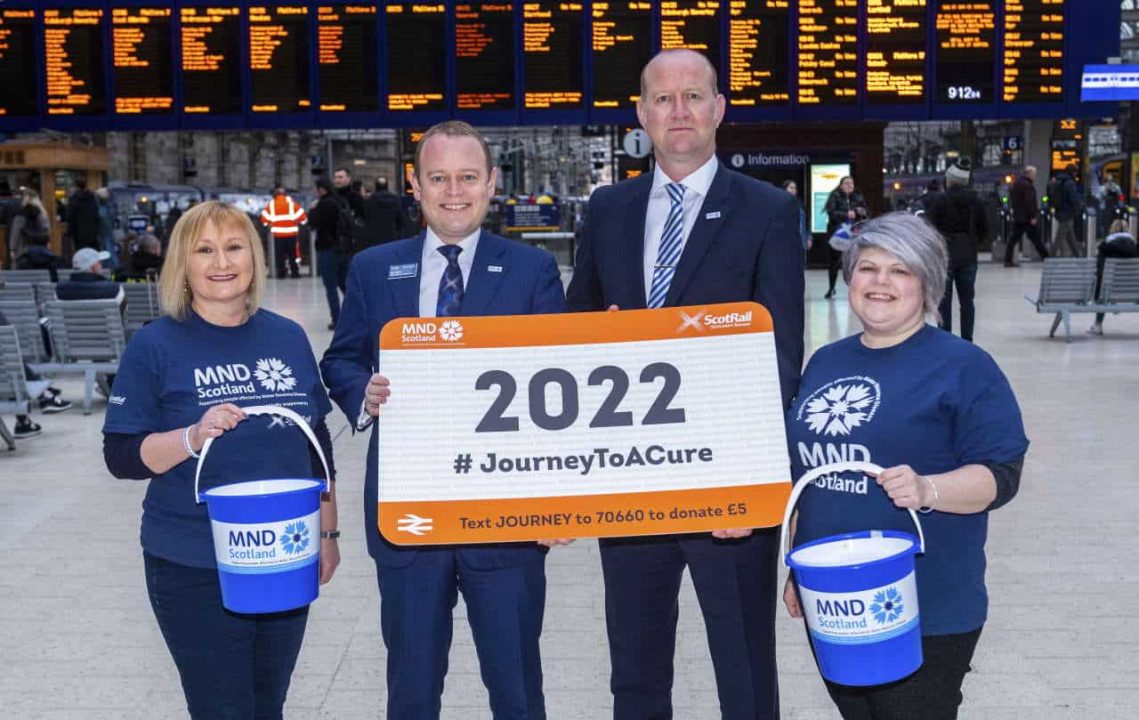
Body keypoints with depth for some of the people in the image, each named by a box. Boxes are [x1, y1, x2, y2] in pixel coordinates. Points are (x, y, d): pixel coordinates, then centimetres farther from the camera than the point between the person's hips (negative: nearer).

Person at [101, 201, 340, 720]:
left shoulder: (288, 338, 5)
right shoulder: (155, 346, -7)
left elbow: (317, 442, 13)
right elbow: (121, 457, -9)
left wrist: (327, 531, 12)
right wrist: (193, 437, -25)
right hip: (195, 566, -4)